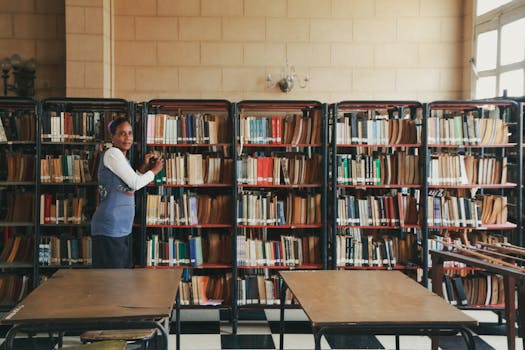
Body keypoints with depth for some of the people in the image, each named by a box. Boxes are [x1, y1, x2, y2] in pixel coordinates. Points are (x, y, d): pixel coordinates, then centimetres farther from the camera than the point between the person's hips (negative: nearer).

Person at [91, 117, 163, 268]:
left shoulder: (122, 158, 17)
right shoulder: (112, 153, -11)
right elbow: (135, 184, -13)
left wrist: (144, 167, 13)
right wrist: (155, 170, 2)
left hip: (123, 227, 9)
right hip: (110, 228, -9)